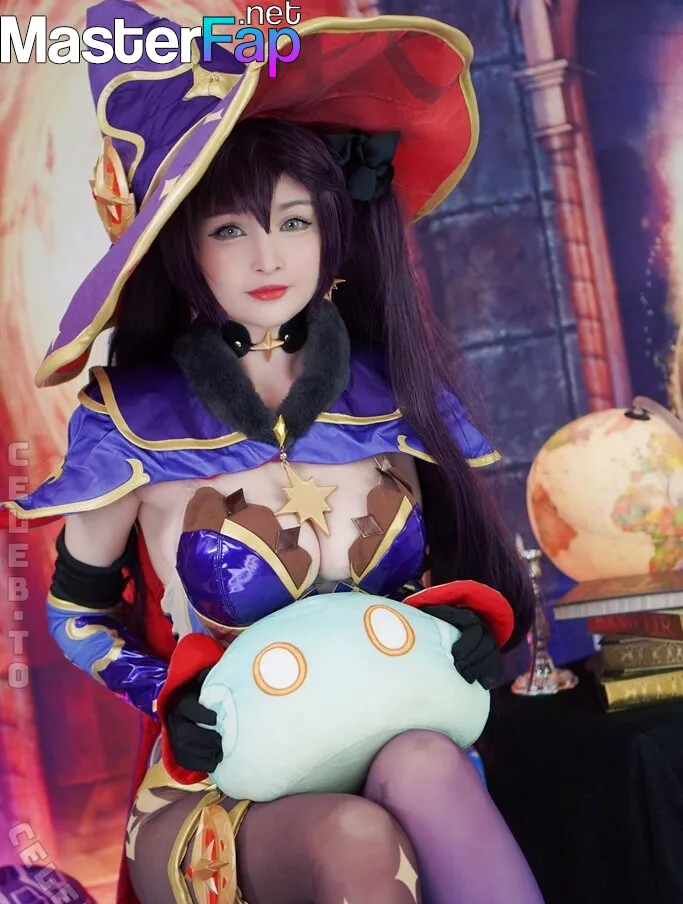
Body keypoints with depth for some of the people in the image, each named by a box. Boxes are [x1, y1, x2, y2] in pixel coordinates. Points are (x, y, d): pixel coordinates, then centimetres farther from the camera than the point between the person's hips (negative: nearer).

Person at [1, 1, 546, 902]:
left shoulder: (392, 390, -1)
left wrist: (468, 621, -10)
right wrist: (173, 701, -11)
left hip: (395, 748, 3)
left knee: (422, 770, -34)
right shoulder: (132, 418, -7)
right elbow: (75, 614, 7)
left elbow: (465, 559, 13)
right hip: (213, 795, -2)